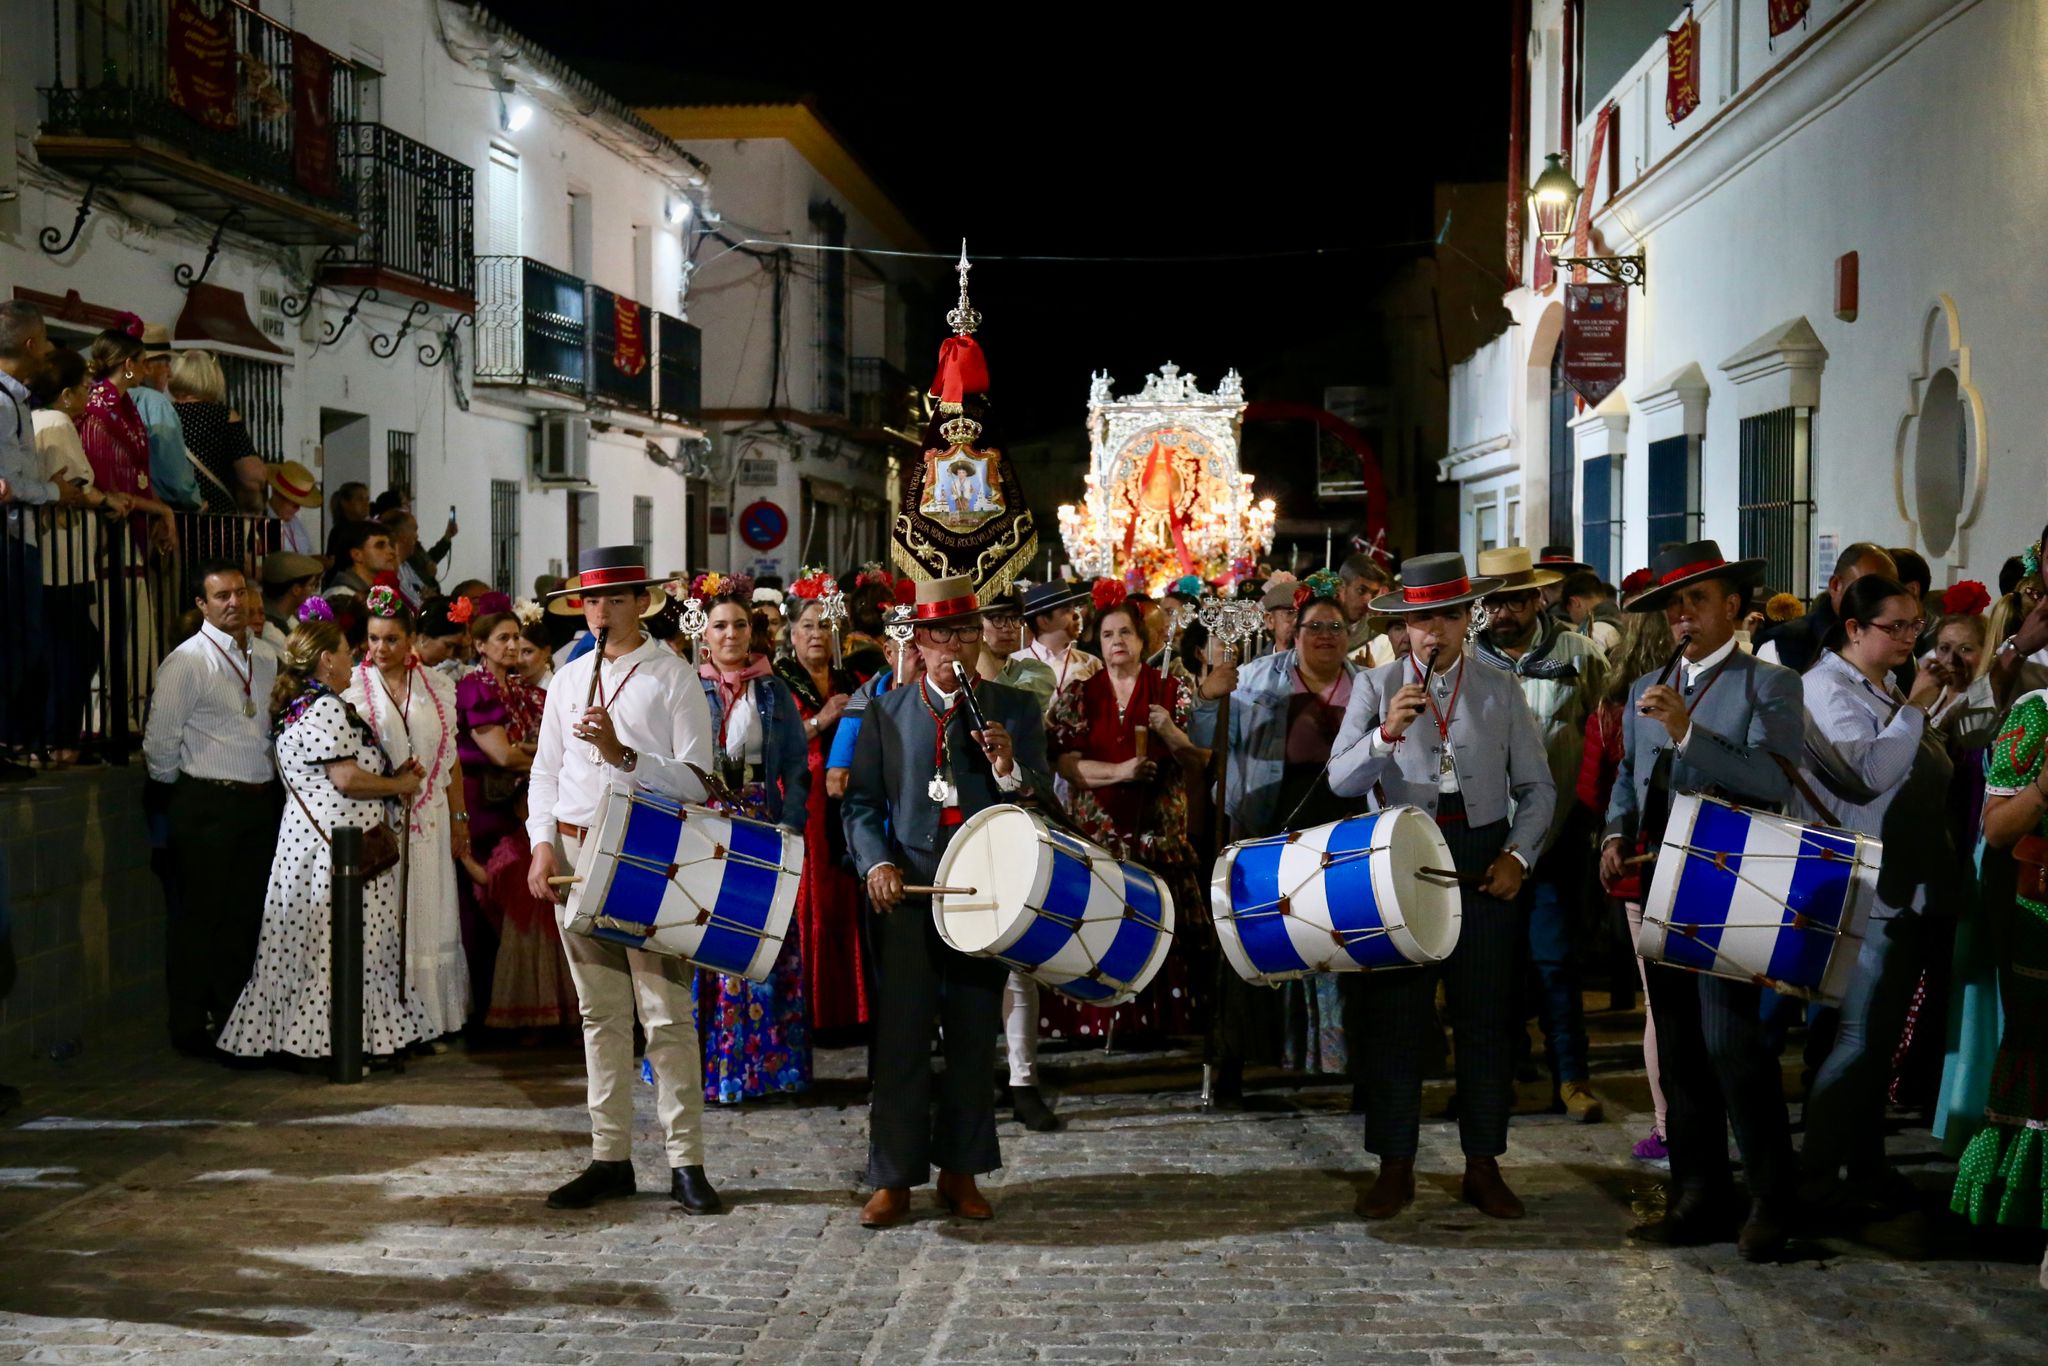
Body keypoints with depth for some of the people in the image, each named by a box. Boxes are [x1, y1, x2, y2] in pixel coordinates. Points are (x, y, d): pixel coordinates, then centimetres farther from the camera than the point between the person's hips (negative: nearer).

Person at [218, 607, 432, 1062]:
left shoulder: (294, 707, 19)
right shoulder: (326, 708, -13)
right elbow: (346, 778, -20)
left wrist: (393, 776, 13)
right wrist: (399, 785, -4)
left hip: (306, 836, 10)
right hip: (338, 843, -10)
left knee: (306, 942, 10)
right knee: (340, 943, -6)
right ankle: (334, 1042, -3)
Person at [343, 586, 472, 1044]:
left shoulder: (437, 687, 9)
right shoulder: (352, 687, -1)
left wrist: (460, 820, 9)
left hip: (430, 821, 3)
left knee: (431, 916, 5)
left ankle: (429, 1020, 12)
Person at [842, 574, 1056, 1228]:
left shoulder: (1015, 709, 5)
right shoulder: (886, 712, 7)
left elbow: (1042, 801, -1)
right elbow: (862, 801, 8)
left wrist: (1009, 768, -21)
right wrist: (876, 862, -8)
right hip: (907, 888, 0)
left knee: (974, 1038, 8)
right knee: (900, 1035, -2)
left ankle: (961, 1170, 20)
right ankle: (893, 1178, 8)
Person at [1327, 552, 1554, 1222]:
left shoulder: (1500, 691, 7)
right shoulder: (1376, 686, 3)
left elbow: (1537, 788, 10)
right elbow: (1341, 780, -6)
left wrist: (1518, 855, -4)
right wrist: (1386, 735, -22)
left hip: (1484, 859, 1)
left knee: (1487, 1015, 5)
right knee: (1394, 1015, 1)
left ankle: (1483, 1166, 17)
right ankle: (1394, 1166, 11)